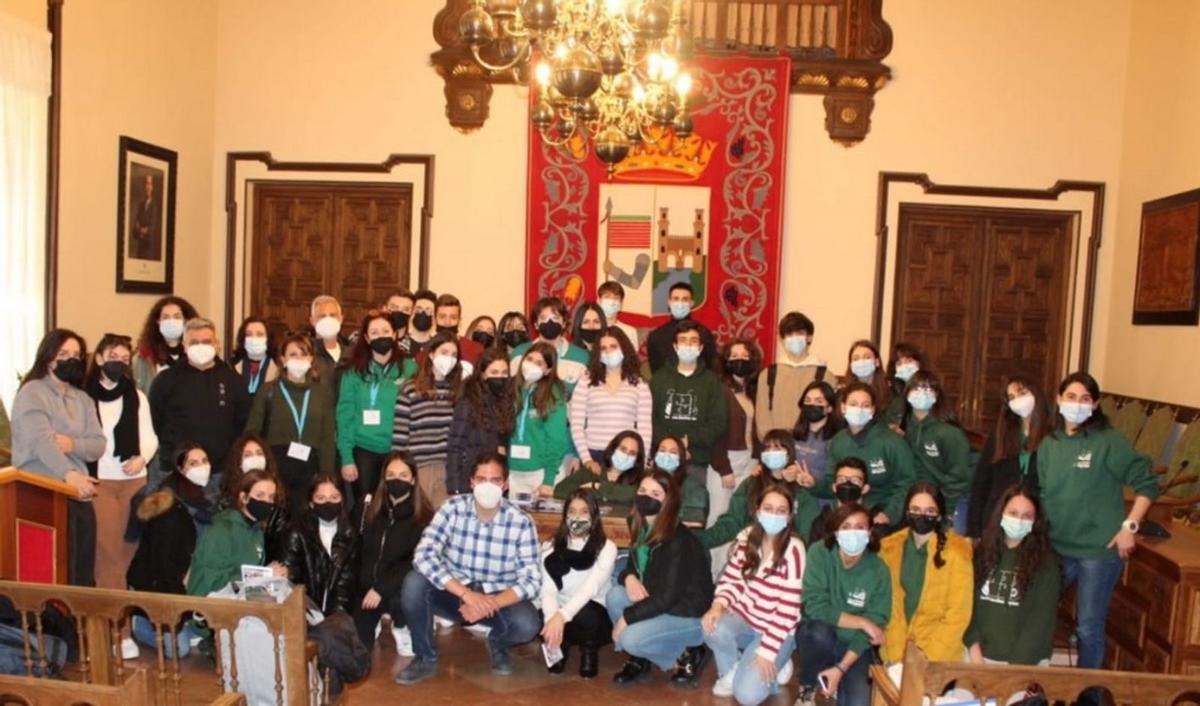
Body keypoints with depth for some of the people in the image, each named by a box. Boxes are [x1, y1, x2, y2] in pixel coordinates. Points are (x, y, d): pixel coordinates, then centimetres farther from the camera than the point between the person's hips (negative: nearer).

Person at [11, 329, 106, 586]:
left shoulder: (83, 399, 15)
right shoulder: (32, 393, -4)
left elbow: (99, 446, 5)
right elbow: (40, 441, -20)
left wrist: (73, 444, -16)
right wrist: (69, 473, -34)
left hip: (80, 496, 6)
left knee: (84, 577, 8)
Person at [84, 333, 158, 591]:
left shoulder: (137, 397, 10)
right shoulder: (83, 396, 1)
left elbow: (149, 436, 8)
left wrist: (142, 458, -10)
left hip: (134, 480, 3)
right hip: (99, 480, -3)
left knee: (130, 546, 7)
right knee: (108, 548, -3)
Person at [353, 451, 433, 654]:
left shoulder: (425, 518, -10)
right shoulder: (370, 510, 3)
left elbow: (416, 563, -17)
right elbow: (359, 552, 7)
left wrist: (381, 589, -24)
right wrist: (366, 587, -6)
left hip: (400, 588, -3)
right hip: (367, 587, 3)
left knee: (399, 600, -36)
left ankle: (401, 627, 0)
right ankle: (376, 622, 30)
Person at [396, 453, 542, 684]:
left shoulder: (522, 523, -15)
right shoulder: (453, 508, -14)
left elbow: (531, 581, -16)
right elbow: (424, 556, -26)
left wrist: (492, 603, -32)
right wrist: (467, 594, -34)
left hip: (498, 598, -1)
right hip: (454, 592, 1)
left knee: (527, 623, -31)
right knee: (414, 583, -27)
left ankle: (498, 644, 8)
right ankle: (426, 658, -3)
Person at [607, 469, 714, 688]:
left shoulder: (678, 540, -25)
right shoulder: (642, 529, 0)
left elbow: (667, 598, -26)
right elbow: (632, 566, 11)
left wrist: (627, 617, -20)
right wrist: (629, 578, -14)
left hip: (691, 614, -8)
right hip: (657, 604, 8)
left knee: (630, 639, -24)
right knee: (614, 595, -13)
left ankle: (688, 654, 0)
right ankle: (638, 660, 4)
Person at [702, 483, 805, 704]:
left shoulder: (793, 549, -18)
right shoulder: (747, 537, -2)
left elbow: (789, 608, -18)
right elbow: (730, 578, 3)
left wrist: (767, 651, -20)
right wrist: (718, 605, -19)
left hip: (776, 631, -4)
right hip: (744, 618, 4)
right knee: (712, 628, -30)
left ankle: (775, 664, 12)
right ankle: (731, 671, 2)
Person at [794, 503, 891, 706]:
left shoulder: (879, 570, -13)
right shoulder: (819, 553, -17)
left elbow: (875, 624, -13)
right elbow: (815, 608, -22)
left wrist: (841, 668, -19)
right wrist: (861, 622, -21)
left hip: (853, 646, 1)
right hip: (817, 636, 0)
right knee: (820, 631, -35)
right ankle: (807, 688, -4)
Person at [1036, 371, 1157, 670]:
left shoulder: (1109, 442, -11)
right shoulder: (1048, 444, 5)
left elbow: (1147, 484, -8)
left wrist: (1129, 526, -13)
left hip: (1099, 550, -5)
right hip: (1056, 547, 5)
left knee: (1089, 626, 6)